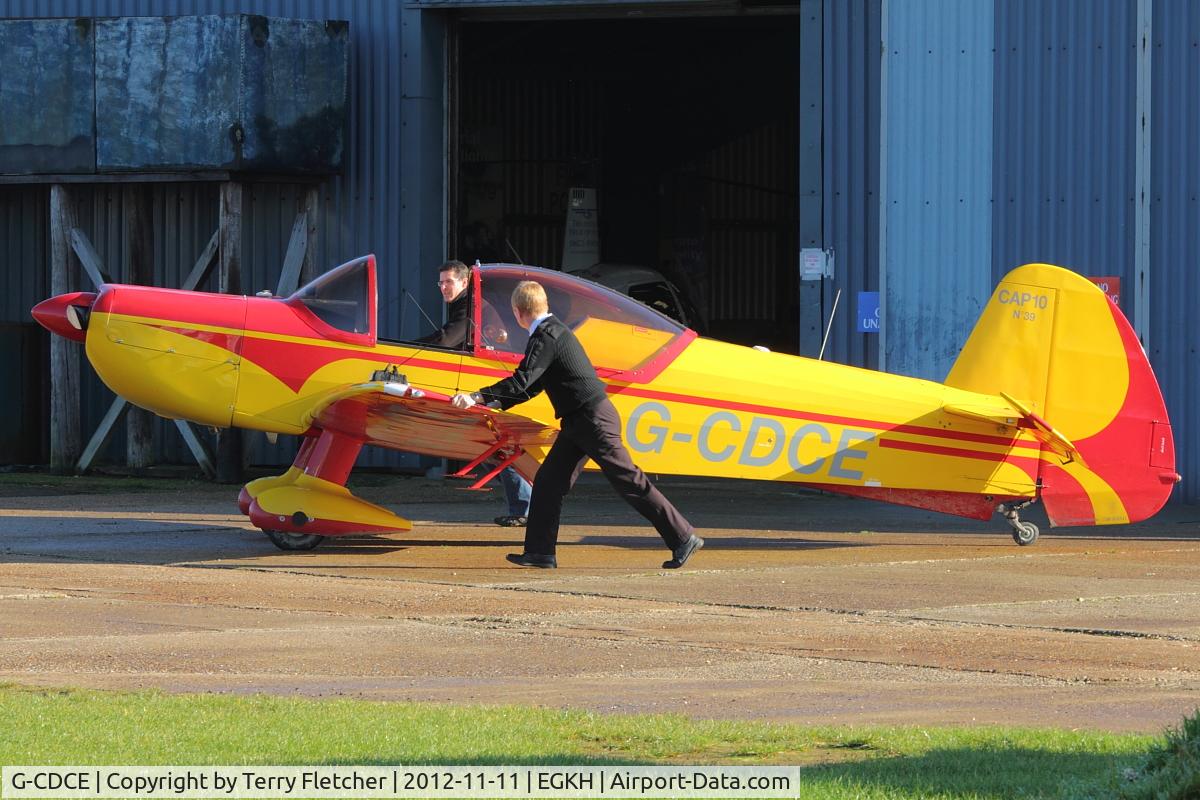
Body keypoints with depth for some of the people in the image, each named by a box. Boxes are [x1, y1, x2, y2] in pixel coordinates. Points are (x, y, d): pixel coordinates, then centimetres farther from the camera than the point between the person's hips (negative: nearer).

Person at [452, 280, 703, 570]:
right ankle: (540, 552, 10)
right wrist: (496, 404, 21)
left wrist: (478, 397, -20)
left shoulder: (547, 337, -16)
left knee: (629, 481, -7)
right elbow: (533, 384, 23)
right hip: (580, 421, 10)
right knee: (549, 481, 9)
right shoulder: (552, 332, 16)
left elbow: (522, 381, -23)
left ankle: (683, 538, -5)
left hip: (593, 419, -10)